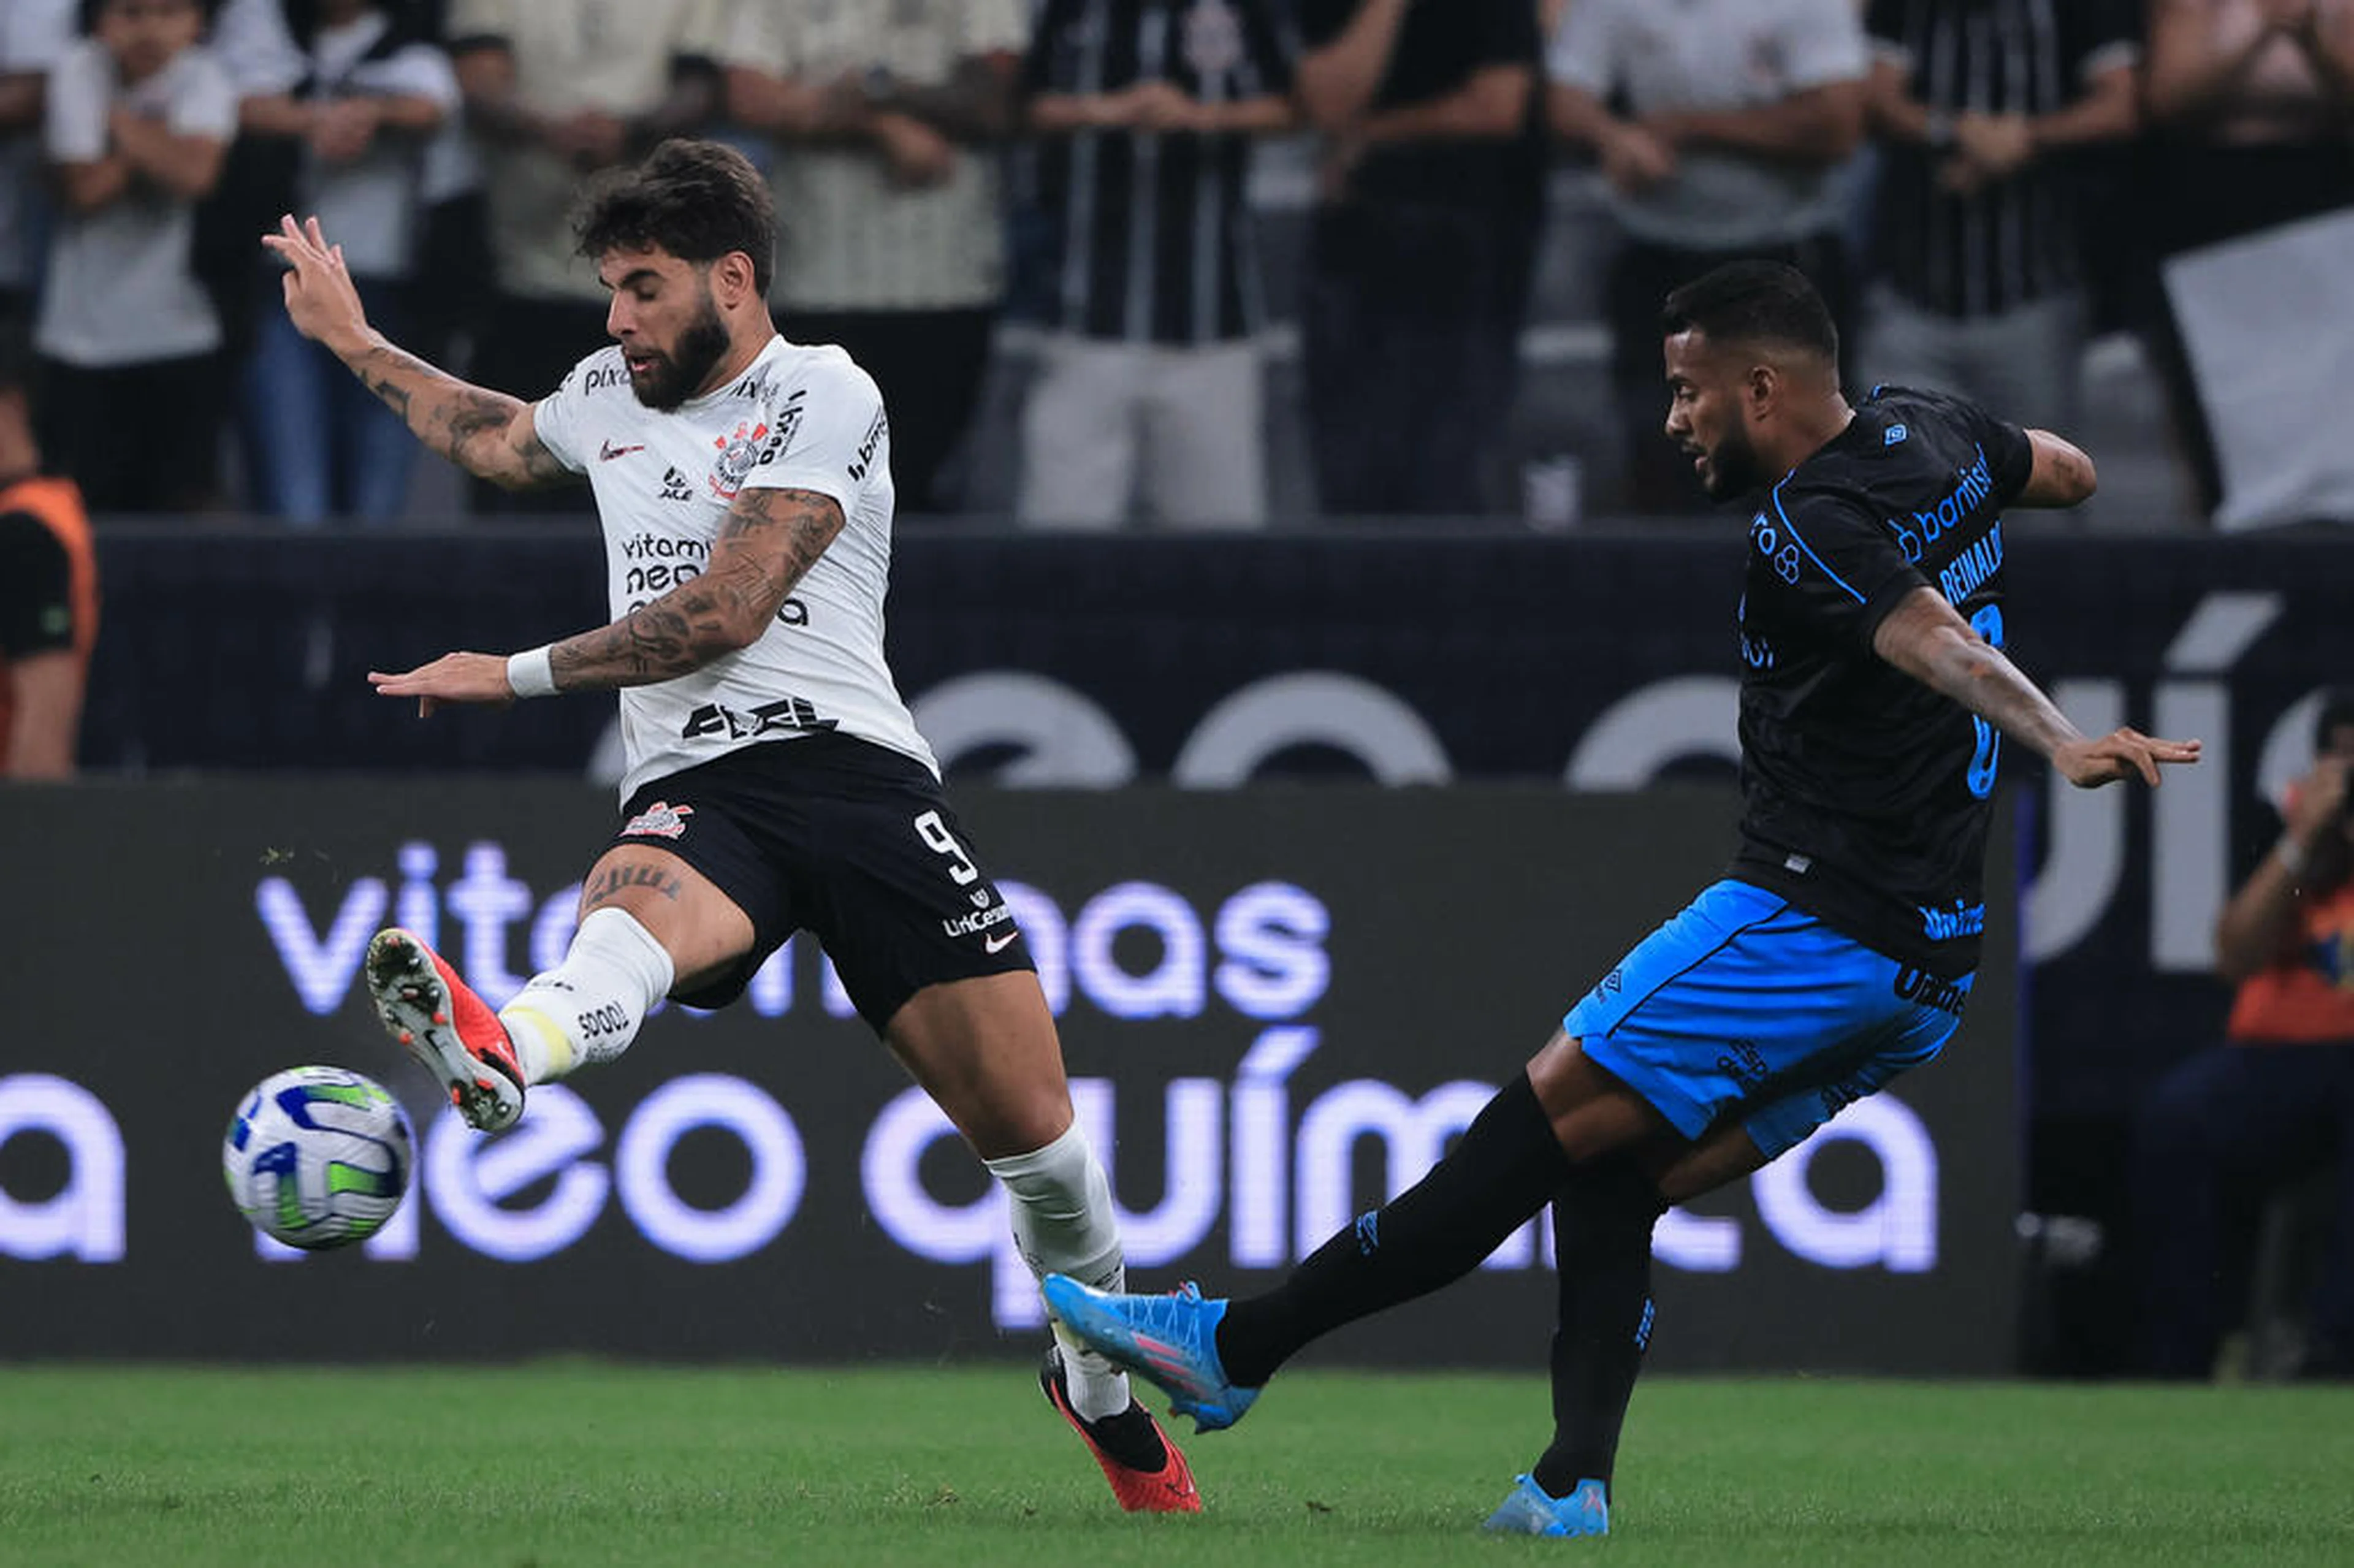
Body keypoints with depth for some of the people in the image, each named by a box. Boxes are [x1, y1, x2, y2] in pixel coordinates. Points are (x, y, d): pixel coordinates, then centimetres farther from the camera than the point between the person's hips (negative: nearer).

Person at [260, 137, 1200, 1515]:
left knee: (1032, 1129, -6)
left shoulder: (823, 396, 2)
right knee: (634, 902, -37)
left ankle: (1103, 1387, 20)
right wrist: (357, 343, 54)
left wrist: (517, 675, -2)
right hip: (692, 796, 3)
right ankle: (493, 1053, -74)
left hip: (853, 765, -3)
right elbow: (497, 441, 49)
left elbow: (724, 611, -7)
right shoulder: (610, 397, 23)